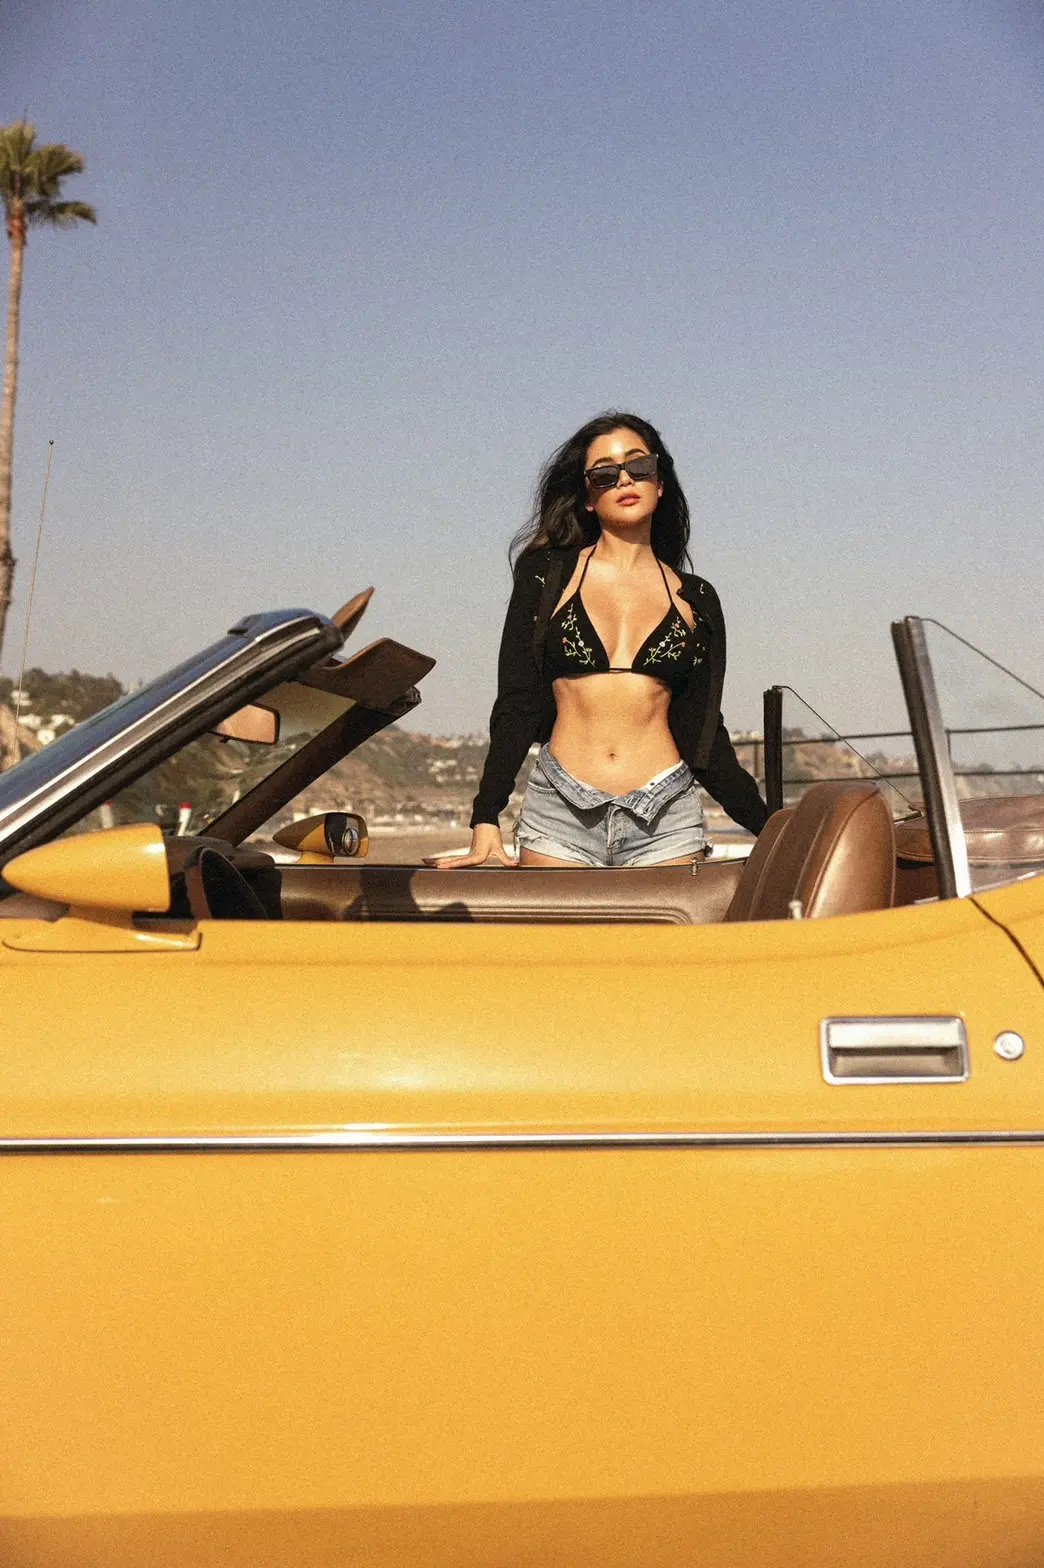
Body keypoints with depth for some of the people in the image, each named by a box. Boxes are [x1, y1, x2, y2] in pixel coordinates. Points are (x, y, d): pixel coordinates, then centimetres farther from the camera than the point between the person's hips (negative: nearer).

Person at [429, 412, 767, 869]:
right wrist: (485, 820, -4)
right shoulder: (547, 575, 7)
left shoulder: (695, 600, 11)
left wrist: (773, 828, 6)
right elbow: (516, 703, 3)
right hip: (560, 815, -1)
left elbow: (703, 735, 12)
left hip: (665, 821, 1)